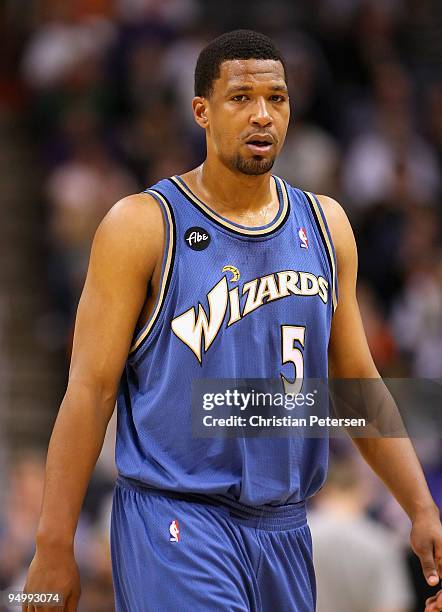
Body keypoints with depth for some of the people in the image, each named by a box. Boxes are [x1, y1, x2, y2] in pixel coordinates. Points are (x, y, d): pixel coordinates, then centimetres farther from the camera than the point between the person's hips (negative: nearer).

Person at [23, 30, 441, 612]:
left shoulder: (324, 225, 10)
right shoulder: (143, 225, -5)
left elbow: (358, 381, 16)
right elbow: (91, 388, -7)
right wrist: (54, 547, -11)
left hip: (284, 532, 6)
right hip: (176, 520, -6)